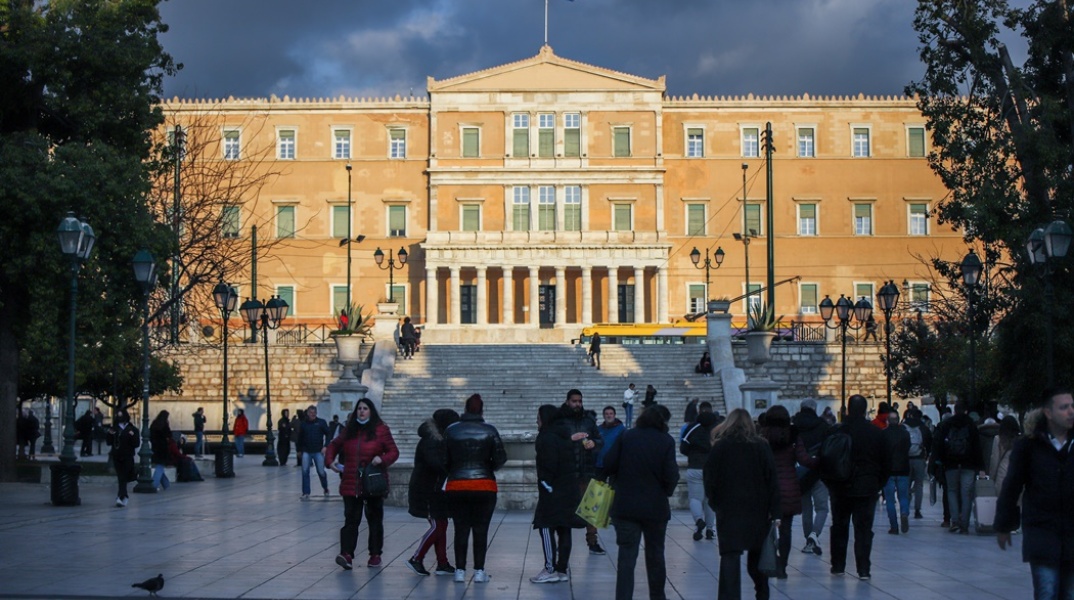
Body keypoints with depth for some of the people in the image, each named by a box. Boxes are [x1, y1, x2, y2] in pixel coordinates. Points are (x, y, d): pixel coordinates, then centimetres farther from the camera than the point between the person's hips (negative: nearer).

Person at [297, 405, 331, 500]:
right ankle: (306, 493, 1)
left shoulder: (321, 422, 0)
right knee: (305, 471, -6)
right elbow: (300, 438, 14)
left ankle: (325, 488, 29)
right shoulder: (303, 424, 5)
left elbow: (328, 434, 1)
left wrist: (325, 446, -10)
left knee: (321, 471, 2)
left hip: (318, 451, -1)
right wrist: (299, 450, 16)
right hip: (306, 452, 1)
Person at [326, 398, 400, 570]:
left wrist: (382, 459, -21)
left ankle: (375, 555, 19)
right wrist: (330, 460, 5)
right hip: (351, 484, 2)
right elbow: (334, 445, 22)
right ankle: (347, 555, -16)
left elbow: (394, 452, -2)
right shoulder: (349, 430, 9)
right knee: (351, 520, -6)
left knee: (375, 520, 9)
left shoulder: (381, 430, -2)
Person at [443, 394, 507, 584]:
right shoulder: (489, 431, -4)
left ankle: (460, 570, 6)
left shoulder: (451, 431, 0)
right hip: (484, 487, -1)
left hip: (456, 486, 1)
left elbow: (444, 459, 1)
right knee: (481, 530, 5)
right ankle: (479, 571, 6)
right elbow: (500, 458, -4)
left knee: (461, 529, 7)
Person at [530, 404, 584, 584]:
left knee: (546, 528, -6)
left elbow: (547, 468, -18)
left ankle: (550, 570, -9)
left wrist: (545, 488, -11)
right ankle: (562, 570, 12)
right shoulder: (564, 438, 15)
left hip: (553, 493, -9)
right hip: (569, 492, 9)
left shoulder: (546, 439, -12)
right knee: (564, 530, 9)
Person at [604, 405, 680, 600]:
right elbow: (670, 475, -11)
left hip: (625, 507, 0)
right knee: (655, 556, 17)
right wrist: (668, 490, 9)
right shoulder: (666, 442, -7)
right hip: (656, 508, 0)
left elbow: (608, 466, -6)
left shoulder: (626, 437, -2)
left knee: (626, 558, 0)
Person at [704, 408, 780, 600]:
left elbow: (710, 480, -1)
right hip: (757, 510, 2)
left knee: (730, 556, -7)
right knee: (757, 554, 17)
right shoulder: (761, 446, 3)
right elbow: (772, 480, -2)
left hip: (729, 510, -2)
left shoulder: (720, 447, 0)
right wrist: (774, 512, -2)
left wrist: (714, 503, 12)